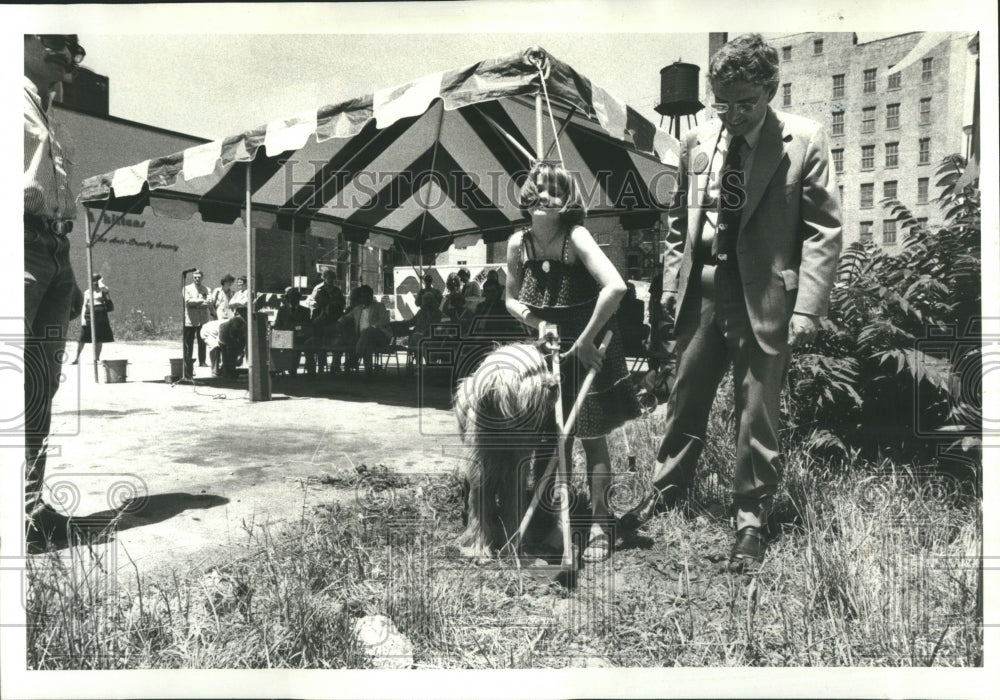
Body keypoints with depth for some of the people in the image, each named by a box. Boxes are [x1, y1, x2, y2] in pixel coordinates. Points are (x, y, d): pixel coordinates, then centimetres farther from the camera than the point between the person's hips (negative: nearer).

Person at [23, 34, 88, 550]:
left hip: (53, 251, 8)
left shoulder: (54, 127, 29)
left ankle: (31, 507, 10)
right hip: (22, 241, -8)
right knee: (20, 381, -12)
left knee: (42, 385, 5)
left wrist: (69, 275, 21)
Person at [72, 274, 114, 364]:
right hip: (89, 315, 1)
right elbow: (84, 306, 8)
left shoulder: (103, 291, 4)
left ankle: (97, 358, 12)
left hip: (100, 316, -1)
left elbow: (102, 287, -21)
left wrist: (100, 282, 1)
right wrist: (83, 318, -2)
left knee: (99, 339, 3)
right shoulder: (87, 292, 10)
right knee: (82, 338, -3)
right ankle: (76, 358, 2)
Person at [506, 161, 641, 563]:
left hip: (589, 350, -4)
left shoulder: (576, 237, -21)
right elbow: (512, 300, 5)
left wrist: (585, 341, -28)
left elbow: (615, 287, -34)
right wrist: (537, 322, -14)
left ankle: (599, 525, 18)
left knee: (593, 439, 4)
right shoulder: (518, 244, -7)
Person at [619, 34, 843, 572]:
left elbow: (824, 230, -6)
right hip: (702, 289, 4)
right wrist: (672, 283, 7)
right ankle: (668, 488, 37)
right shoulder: (698, 141, 6)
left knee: (757, 413, 3)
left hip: (764, 297, -3)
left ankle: (750, 519, 23)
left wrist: (806, 307, -14)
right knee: (684, 398, 15)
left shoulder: (804, 142, -5)